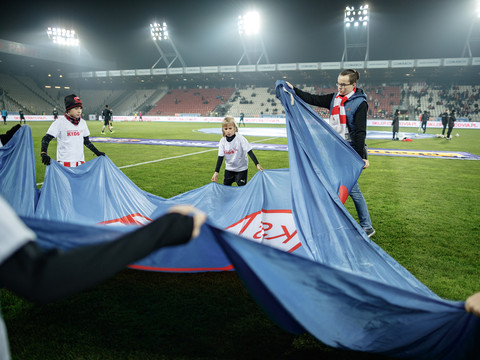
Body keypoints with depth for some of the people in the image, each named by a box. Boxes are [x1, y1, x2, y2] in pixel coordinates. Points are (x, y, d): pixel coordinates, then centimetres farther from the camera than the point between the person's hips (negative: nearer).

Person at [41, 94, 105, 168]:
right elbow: (46, 139, -8)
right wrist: (43, 153, -24)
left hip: (80, 161, 5)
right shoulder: (59, 122, -7)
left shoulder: (83, 122, 10)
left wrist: (97, 152, 19)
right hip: (65, 162, -5)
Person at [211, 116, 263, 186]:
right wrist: (216, 172, -10)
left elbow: (249, 152, -21)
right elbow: (220, 157, -5)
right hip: (229, 169, 4)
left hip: (241, 169, -4)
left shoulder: (240, 138, -19)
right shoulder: (222, 141, -8)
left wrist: (257, 164, -30)